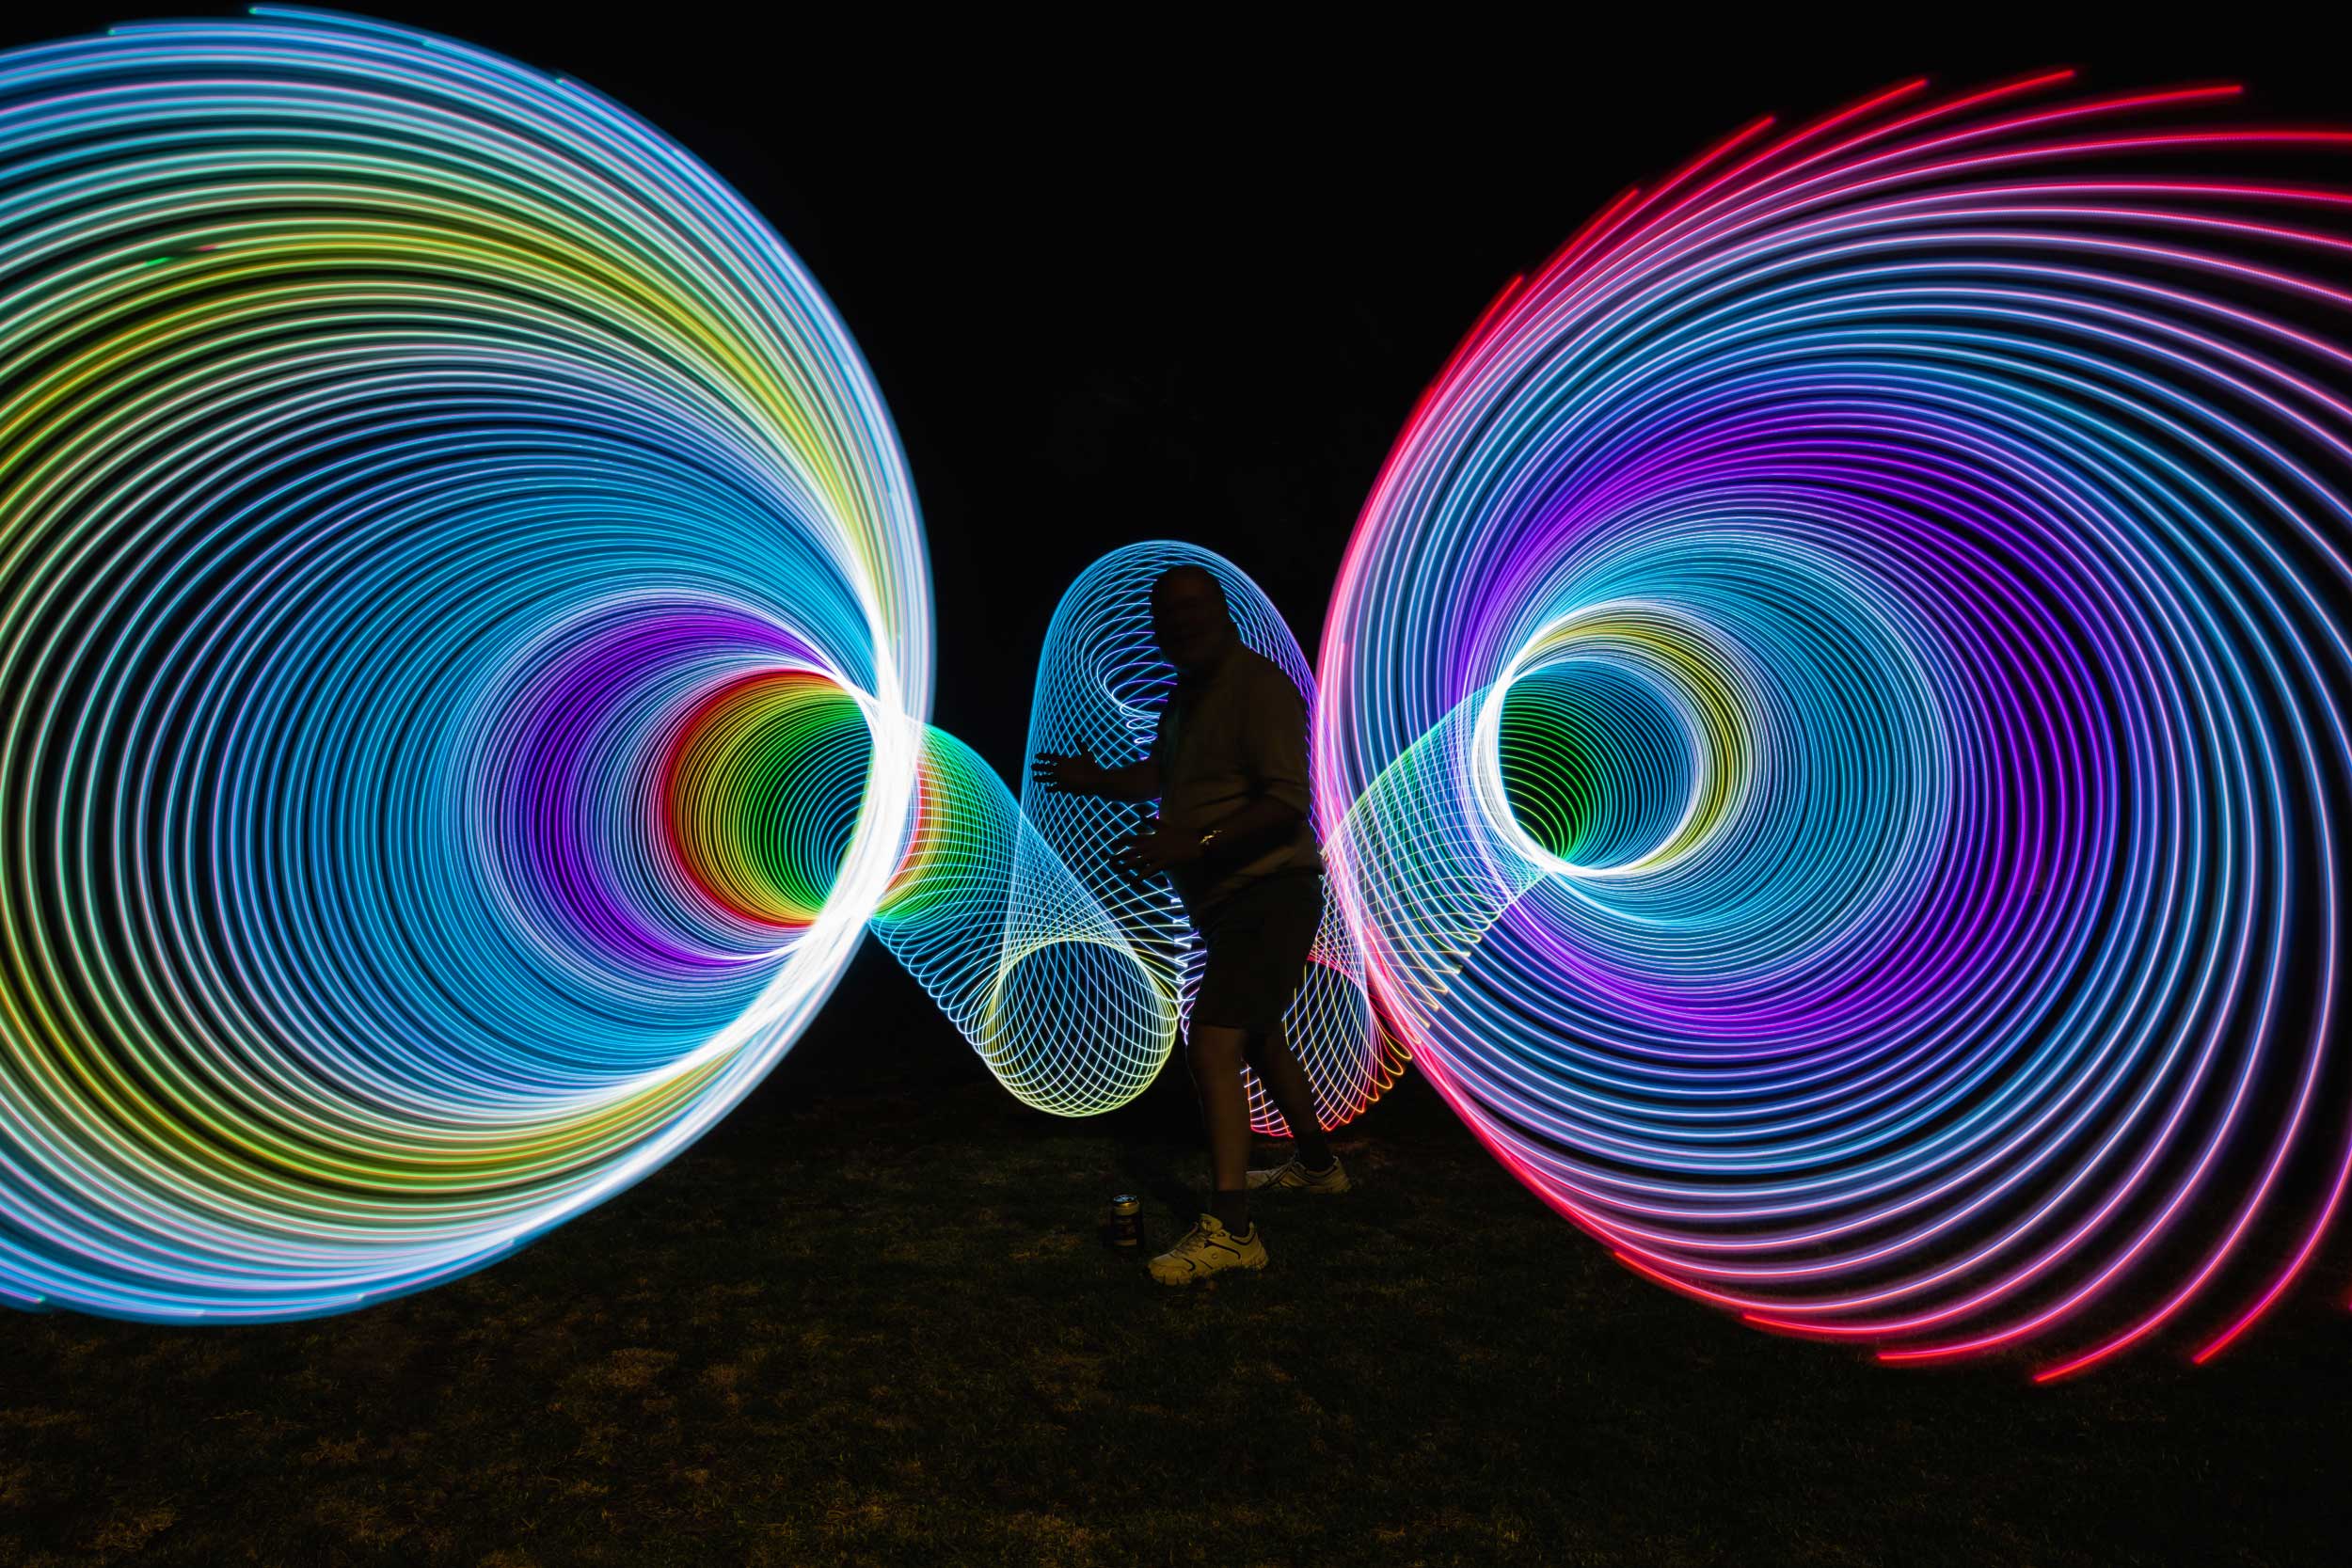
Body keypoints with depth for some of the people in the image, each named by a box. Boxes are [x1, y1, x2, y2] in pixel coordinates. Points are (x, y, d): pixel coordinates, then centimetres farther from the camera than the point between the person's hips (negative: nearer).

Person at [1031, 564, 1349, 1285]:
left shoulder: (1258, 685, -16)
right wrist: (1097, 780, 10)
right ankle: (1315, 1164, 42)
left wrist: (1196, 845, -30)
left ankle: (1228, 1229, -11)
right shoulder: (1186, 694, 13)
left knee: (1212, 1045, -17)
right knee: (1256, 1036, 23)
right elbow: (1159, 775, 26)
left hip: (1269, 894, -10)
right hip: (1228, 901, 10)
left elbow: (1287, 802, -24)